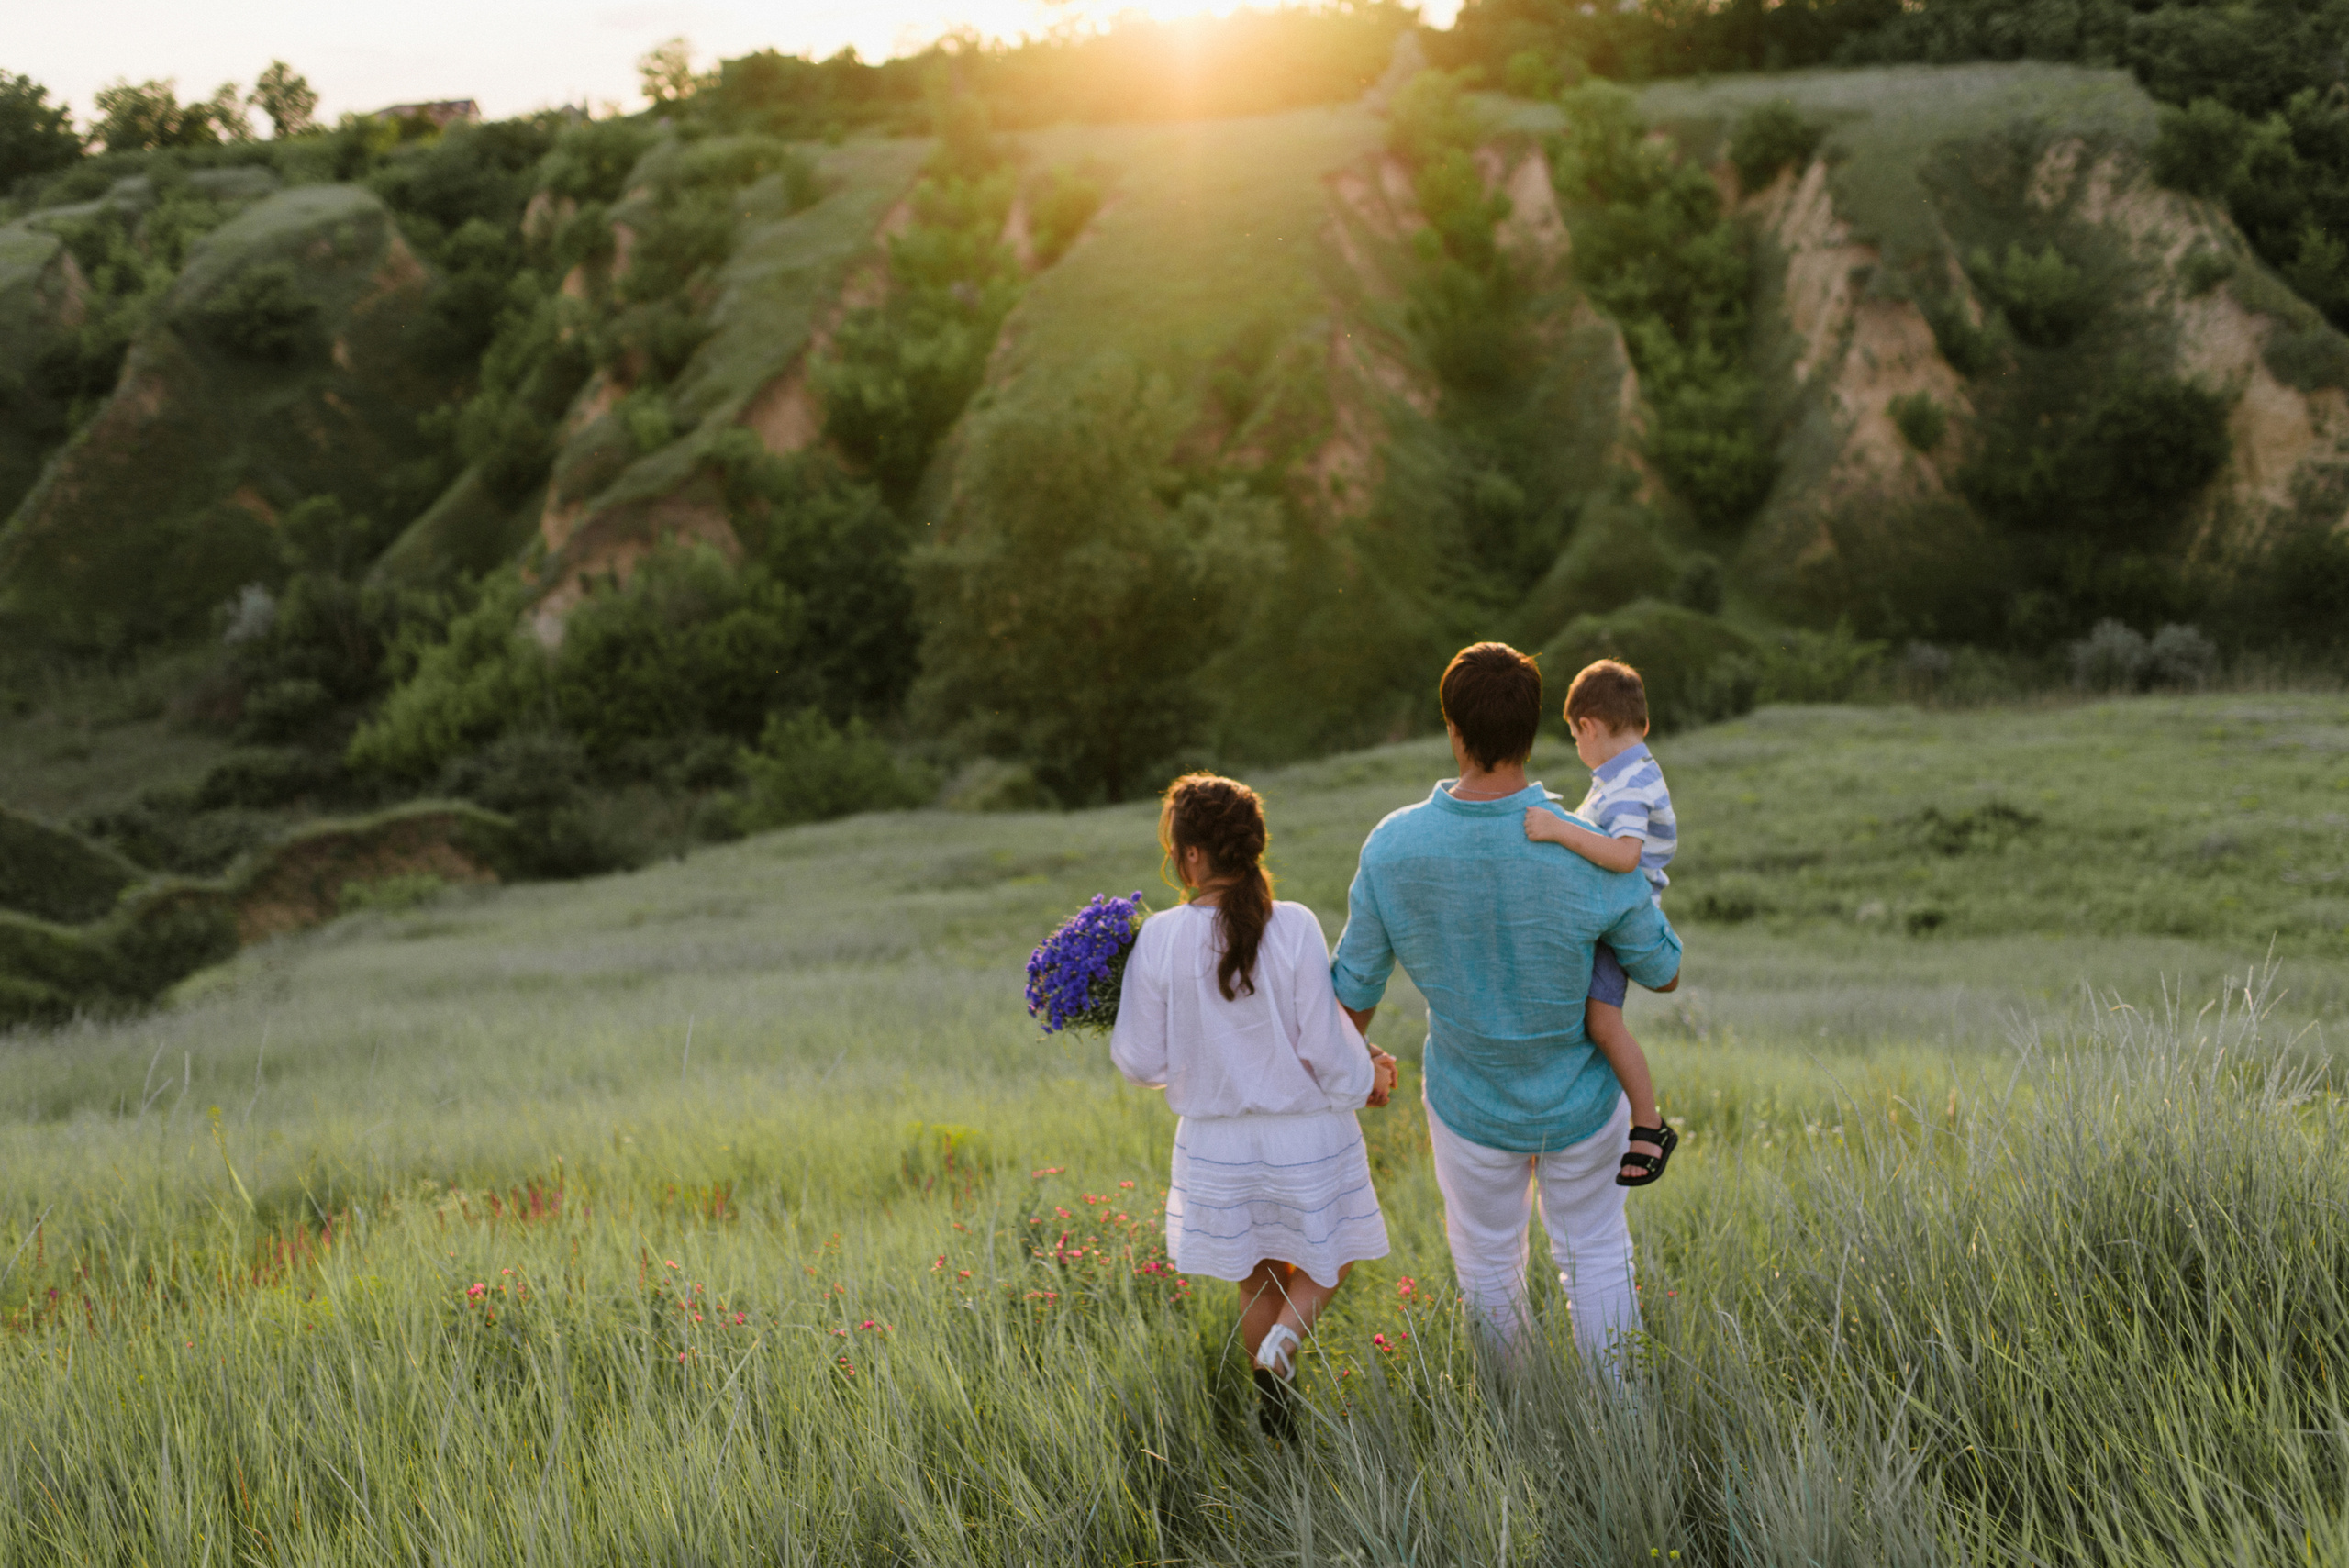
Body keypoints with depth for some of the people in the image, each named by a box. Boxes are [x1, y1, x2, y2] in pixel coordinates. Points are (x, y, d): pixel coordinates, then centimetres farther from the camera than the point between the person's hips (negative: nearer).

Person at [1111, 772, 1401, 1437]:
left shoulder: (1160, 939, -13)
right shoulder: (1294, 928, -16)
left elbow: (1143, 1062, -7)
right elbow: (1324, 1047, -13)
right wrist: (1367, 1076, 8)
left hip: (1218, 1144, 1)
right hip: (1307, 1134, -1)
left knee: (1258, 1282, 20)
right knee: (1328, 1259, 22)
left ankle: (1279, 1421, 23)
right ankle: (1287, 1336, -5)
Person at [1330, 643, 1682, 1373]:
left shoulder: (1392, 847, -23)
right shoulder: (1587, 853, -27)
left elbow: (1354, 984, -9)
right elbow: (1663, 972, -12)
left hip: (1470, 1105, 1)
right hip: (1581, 1100, -1)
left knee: (1488, 1264, 23)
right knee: (1595, 1254, 21)